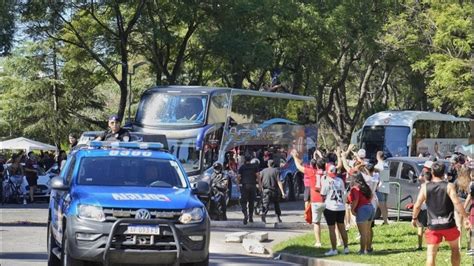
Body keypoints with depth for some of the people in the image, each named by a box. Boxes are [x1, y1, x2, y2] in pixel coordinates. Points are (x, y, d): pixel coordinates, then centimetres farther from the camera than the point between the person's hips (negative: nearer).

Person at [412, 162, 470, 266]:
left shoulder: (425, 187, -1)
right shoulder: (448, 186, -6)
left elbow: (417, 205, 0)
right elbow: (457, 203, -15)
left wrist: (414, 218, 16)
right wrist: (466, 218, -10)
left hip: (433, 226, 0)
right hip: (448, 224, 0)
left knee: (431, 253, 0)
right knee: (455, 249, 21)